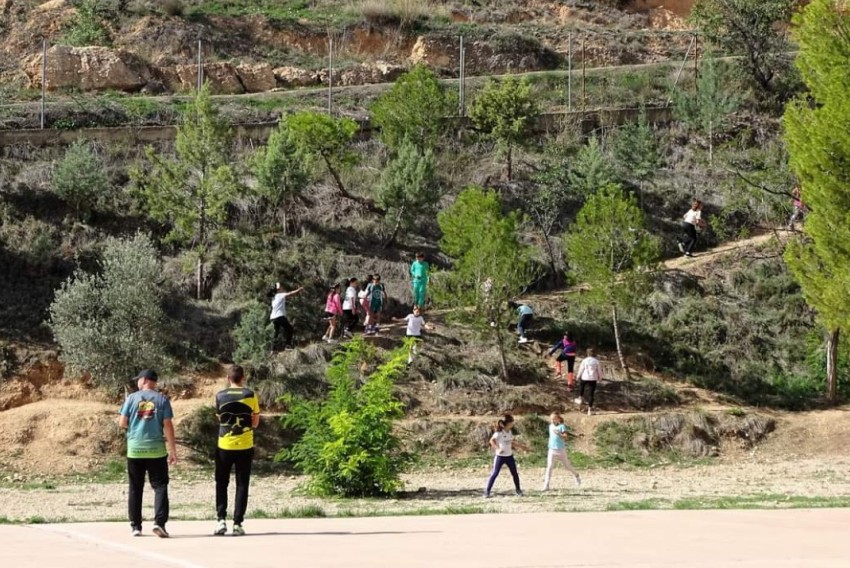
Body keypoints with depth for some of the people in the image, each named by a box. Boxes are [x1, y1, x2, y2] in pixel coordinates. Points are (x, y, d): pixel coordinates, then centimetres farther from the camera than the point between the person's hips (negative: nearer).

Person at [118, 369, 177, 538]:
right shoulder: (162, 399, -1)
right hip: (156, 449, -1)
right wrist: (173, 451, 0)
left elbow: (122, 423, -2)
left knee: (135, 489, 10)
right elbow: (168, 426, -4)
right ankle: (159, 522, -14)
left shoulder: (132, 398, 0)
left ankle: (136, 526, 11)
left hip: (134, 450, 1)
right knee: (160, 486, 2)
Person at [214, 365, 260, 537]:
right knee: (242, 485, 7)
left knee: (221, 484, 12)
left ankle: (221, 519, -1)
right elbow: (255, 422, 4)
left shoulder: (220, 396, -1)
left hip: (224, 446, 0)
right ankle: (237, 524, 2)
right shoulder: (250, 395, -3)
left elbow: (219, 418, 9)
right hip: (245, 447, 0)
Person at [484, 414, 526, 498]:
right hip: (500, 456, -6)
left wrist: (518, 446, 12)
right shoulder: (499, 432, -16)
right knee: (495, 473, -5)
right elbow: (492, 440, -24)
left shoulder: (510, 432, 6)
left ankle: (518, 490, 20)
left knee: (515, 473, 8)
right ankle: (487, 491, 1)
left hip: (509, 456, 6)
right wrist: (498, 448, -36)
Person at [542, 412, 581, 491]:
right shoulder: (551, 426, 7)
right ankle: (546, 485, -16)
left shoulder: (562, 426, -10)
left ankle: (576, 475, 41)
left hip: (561, 450, -3)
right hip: (552, 450, 3)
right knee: (549, 466, -13)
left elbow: (566, 437, -21)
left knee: (567, 466, 11)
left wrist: (559, 434, -35)